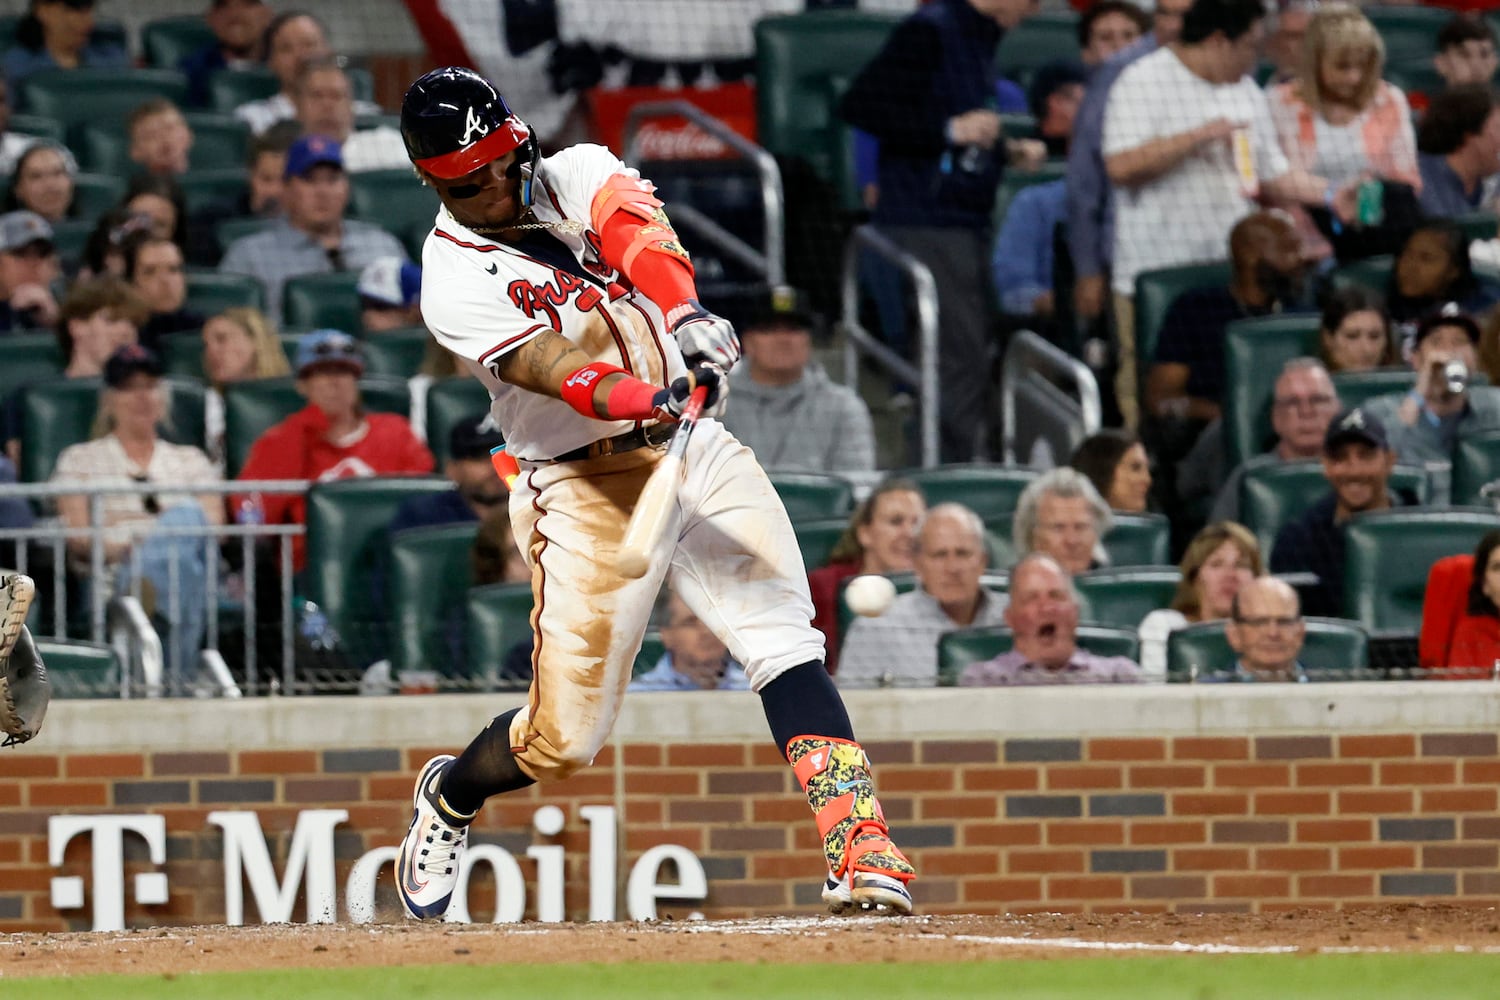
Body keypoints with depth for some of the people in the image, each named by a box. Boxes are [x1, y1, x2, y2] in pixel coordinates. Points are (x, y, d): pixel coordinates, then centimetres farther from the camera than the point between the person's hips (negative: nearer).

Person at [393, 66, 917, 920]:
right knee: (564, 739, 0)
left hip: (700, 458, 3)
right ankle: (450, 797, 34)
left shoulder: (573, 175, 6)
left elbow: (634, 227, -16)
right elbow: (548, 365, -24)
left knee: (782, 637, -18)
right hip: (590, 489, -3)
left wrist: (686, 314, -37)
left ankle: (860, 848, -27)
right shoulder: (456, 281, -7)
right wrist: (643, 402, -43)